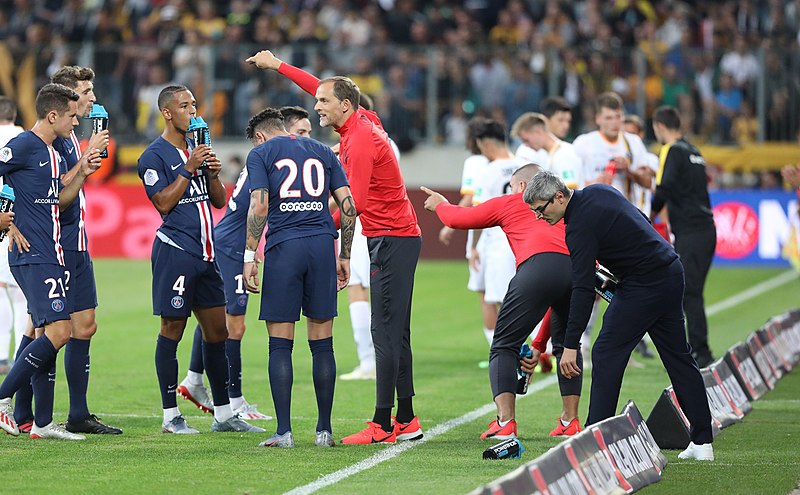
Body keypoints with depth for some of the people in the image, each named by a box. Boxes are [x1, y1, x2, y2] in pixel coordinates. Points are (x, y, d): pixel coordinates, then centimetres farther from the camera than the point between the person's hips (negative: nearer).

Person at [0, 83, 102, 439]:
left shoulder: (54, 154, 17)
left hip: (52, 256, 10)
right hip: (32, 255, -10)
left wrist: (81, 174, 13)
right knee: (58, 331, -17)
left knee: (50, 334, 9)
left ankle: (42, 423, 12)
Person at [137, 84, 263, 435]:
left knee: (217, 330, 7)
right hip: (175, 251, -8)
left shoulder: (197, 149, 17)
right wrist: (188, 169, -16)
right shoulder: (154, 156, -5)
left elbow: (219, 201, 18)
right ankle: (171, 416, 3)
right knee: (172, 330, -3)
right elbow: (163, 202, -15)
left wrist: (213, 174, 0)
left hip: (205, 252, 8)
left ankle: (223, 414, 13)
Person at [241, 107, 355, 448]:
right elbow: (348, 206, 10)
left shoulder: (260, 154, 6)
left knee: (280, 345, 1)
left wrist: (249, 257, -4)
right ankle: (324, 430, 8)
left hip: (283, 246, -3)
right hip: (322, 245, 3)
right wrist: (344, 257, 15)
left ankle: (284, 431, -2)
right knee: (322, 344, 7)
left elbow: (259, 207, -7)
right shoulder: (322, 152, 17)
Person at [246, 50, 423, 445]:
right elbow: (320, 87, 25)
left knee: (386, 334, -11)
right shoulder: (362, 124, 11)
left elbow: (354, 202, -24)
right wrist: (277, 65, 29)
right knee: (395, 334, 11)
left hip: (392, 240, -10)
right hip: (395, 238, 10)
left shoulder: (361, 139, -17)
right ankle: (406, 421, 13)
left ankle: (382, 425, -13)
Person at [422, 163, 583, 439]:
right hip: (581, 269, 4)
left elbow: (457, 219, 34)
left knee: (504, 346, 7)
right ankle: (571, 422, 16)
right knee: (566, 345, 24)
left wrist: (439, 204, 59)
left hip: (538, 265, -4)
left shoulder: (509, 203, 26)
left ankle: (505, 423, -7)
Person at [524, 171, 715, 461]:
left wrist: (571, 346, -23)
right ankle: (702, 442, 12)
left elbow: (583, 290, -23)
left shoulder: (580, 225, -19)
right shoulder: (596, 192, 7)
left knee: (607, 354, -6)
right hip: (672, 272, 10)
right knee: (678, 357, 11)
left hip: (644, 285, -10)